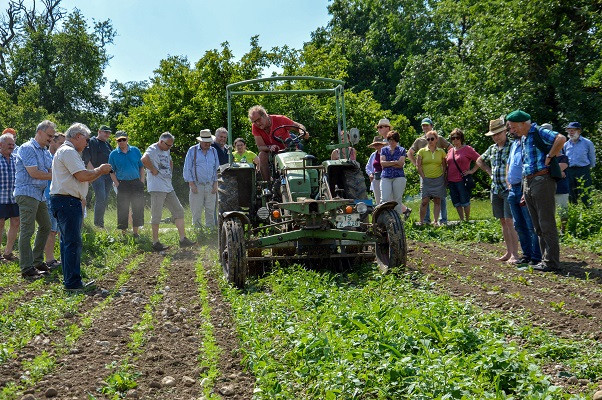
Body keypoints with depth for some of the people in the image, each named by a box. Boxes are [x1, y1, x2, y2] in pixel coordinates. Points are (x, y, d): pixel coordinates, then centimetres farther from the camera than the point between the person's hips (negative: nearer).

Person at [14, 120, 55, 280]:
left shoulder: (46, 152, 16)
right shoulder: (27, 148, -12)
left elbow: (51, 171, 13)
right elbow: (33, 173, -18)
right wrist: (55, 176, -11)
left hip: (40, 194, 10)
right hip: (27, 193, -10)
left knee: (45, 226, 15)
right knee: (27, 230, -8)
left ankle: (37, 261, 25)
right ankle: (27, 269, -7)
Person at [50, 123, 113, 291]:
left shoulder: (69, 152, 22)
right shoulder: (68, 151, -12)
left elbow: (81, 177, 23)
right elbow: (83, 176, -18)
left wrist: (99, 171, 15)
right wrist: (100, 170, -3)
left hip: (66, 201, 11)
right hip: (67, 201, -11)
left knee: (67, 241, 13)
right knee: (73, 242, -11)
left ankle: (69, 280, 19)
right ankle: (73, 282, -11)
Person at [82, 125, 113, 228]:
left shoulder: (108, 145, 21)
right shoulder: (91, 142, -1)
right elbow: (86, 158, -9)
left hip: (108, 175, 7)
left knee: (105, 200, 7)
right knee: (101, 198, -15)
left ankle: (101, 223, 14)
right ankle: (97, 223, -8)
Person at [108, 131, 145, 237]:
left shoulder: (135, 151, 6)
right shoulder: (113, 154, 3)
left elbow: (141, 167, 11)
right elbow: (112, 172, 6)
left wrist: (142, 181, 2)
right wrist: (117, 184, -5)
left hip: (136, 183, 1)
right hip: (122, 184, -1)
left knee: (138, 208, 4)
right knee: (123, 209, 1)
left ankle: (136, 232, 15)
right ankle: (124, 232, 11)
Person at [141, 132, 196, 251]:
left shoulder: (166, 151, 18)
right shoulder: (152, 150, -11)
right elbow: (144, 159, -32)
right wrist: (153, 170, -20)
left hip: (168, 187, 9)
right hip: (157, 188, -9)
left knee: (178, 211, 7)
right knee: (156, 216, -3)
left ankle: (183, 239, 11)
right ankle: (155, 243, 4)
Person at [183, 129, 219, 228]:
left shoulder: (213, 151, 12)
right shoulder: (192, 150, 3)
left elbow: (216, 168, 16)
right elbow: (187, 168, 2)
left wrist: (215, 183, 6)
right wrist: (191, 184, -5)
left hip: (210, 186, 3)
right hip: (197, 185, -3)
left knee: (210, 211, 1)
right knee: (196, 211, -3)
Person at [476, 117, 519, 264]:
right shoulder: (492, 149, 13)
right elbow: (479, 161, 30)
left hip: (509, 189, -7)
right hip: (496, 190, 7)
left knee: (510, 221, -11)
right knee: (503, 222, 10)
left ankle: (515, 254, -9)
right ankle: (509, 252, 17)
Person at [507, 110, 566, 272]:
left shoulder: (539, 132, -8)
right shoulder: (523, 139, 20)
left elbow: (561, 139, -26)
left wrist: (549, 157, -17)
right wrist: (524, 192, 21)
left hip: (542, 181, -9)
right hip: (527, 183, 9)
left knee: (546, 224, -6)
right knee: (538, 226, 12)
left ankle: (551, 261, -2)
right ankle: (545, 258, 19)